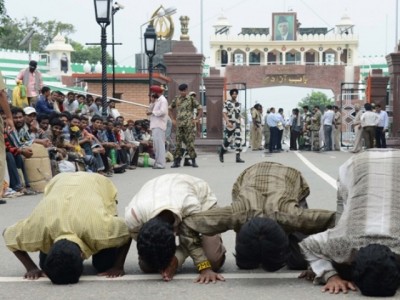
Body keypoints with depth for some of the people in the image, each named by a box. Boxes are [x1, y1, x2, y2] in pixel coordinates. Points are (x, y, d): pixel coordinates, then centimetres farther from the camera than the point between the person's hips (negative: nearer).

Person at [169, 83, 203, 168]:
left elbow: (200, 109, 2)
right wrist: (173, 119, 12)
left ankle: (193, 161, 0)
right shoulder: (176, 100, 11)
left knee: (190, 142, -5)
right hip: (179, 124, 3)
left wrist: (196, 119, -3)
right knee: (178, 143, 2)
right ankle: (177, 161, 6)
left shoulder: (191, 99, 1)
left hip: (189, 124, -3)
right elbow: (170, 109, 21)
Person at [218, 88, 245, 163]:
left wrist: (240, 122, 16)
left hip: (237, 124, 4)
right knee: (228, 140, 1)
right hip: (230, 124, -4)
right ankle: (221, 151, 28)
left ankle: (238, 157, -9)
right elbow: (224, 113, -9)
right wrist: (228, 122, -20)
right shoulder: (227, 103, -3)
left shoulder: (238, 104, 13)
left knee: (238, 140, -7)